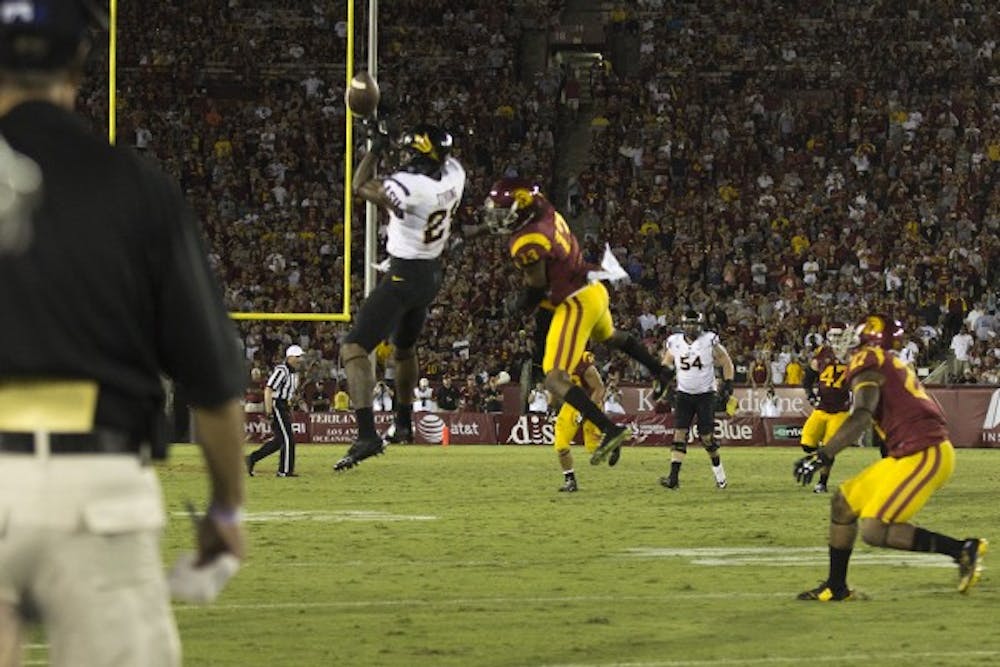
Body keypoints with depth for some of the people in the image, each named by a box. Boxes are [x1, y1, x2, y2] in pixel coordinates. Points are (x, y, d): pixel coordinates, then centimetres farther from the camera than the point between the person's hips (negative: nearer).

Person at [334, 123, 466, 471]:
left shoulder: (408, 185, -27)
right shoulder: (454, 175, -7)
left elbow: (361, 186, -9)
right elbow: (445, 157, 20)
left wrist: (377, 147, 1)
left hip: (404, 276, -8)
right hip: (432, 275, 8)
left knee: (354, 348, -13)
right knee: (404, 347, 30)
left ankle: (367, 433, -27)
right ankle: (404, 423, 48)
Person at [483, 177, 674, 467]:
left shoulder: (527, 242, -25)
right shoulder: (548, 216, -1)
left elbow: (536, 288, -17)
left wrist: (517, 306, 0)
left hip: (576, 303, -9)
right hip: (593, 290, 9)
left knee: (555, 380, -10)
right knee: (610, 336, 40)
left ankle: (610, 430, -16)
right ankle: (660, 372, 61)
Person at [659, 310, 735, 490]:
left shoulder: (710, 341, -8)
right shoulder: (674, 343, 0)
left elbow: (727, 363, 0)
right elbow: (665, 367, 13)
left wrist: (727, 387, -6)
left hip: (705, 394, -2)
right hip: (684, 394, 2)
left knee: (707, 437, -3)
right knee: (679, 434, -10)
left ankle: (719, 474, 18)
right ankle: (674, 477, -15)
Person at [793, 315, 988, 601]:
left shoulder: (867, 362, -7)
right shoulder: (894, 366, 22)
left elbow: (862, 416, -22)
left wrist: (823, 456, -25)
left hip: (924, 454, -10)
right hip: (907, 454, 10)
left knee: (874, 531, -14)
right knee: (843, 503, 14)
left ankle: (962, 549, -8)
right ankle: (836, 587, 25)